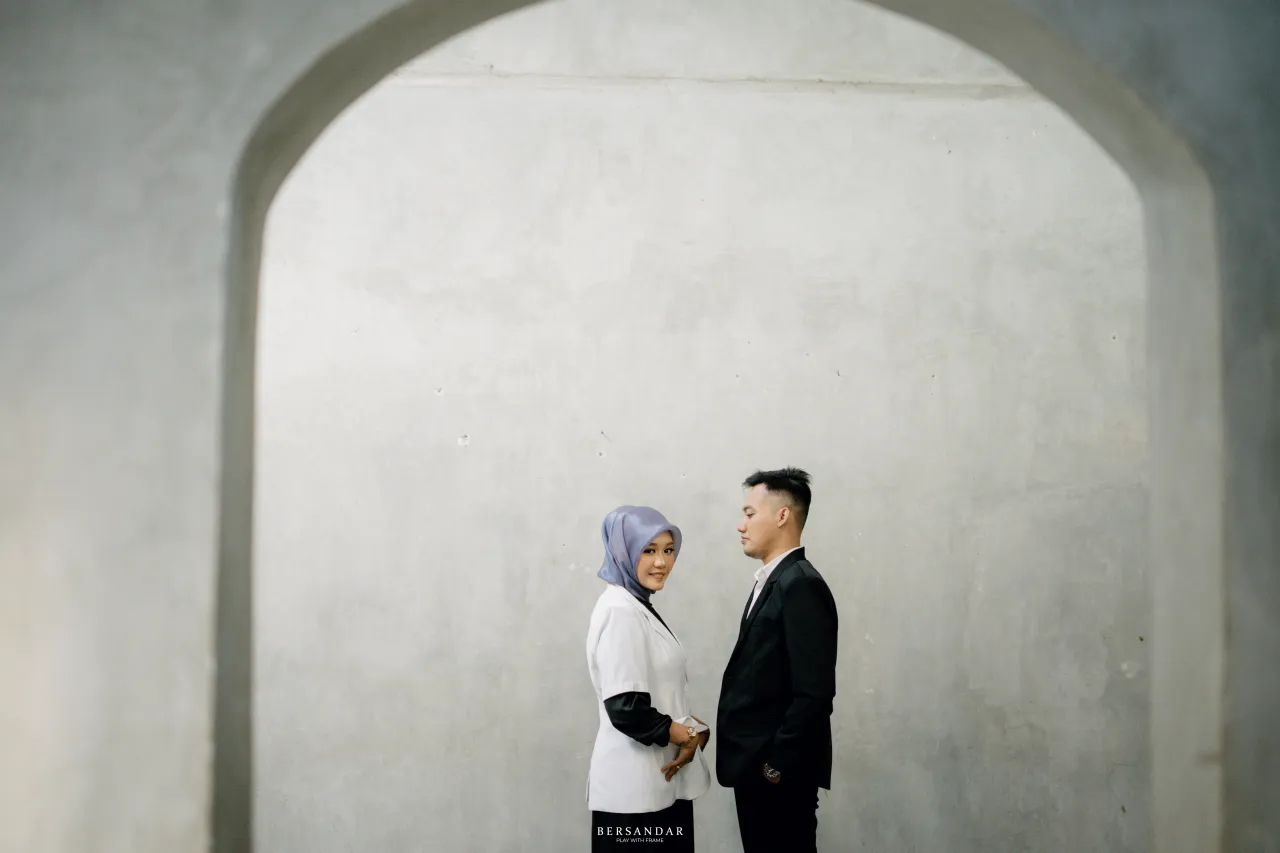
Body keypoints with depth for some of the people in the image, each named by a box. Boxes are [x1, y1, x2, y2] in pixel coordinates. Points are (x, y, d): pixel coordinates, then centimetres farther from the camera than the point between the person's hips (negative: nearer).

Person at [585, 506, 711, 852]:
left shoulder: (640, 606, 13)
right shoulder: (620, 611, -16)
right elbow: (626, 709, -23)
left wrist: (693, 732, -2)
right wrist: (691, 735, -9)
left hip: (662, 778, 9)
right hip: (635, 783, -9)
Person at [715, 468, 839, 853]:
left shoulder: (801, 586, -16)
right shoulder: (772, 581, 14)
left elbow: (814, 693, -21)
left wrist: (777, 764, -17)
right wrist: (756, 762, 12)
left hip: (779, 772, -9)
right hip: (756, 767, 9)